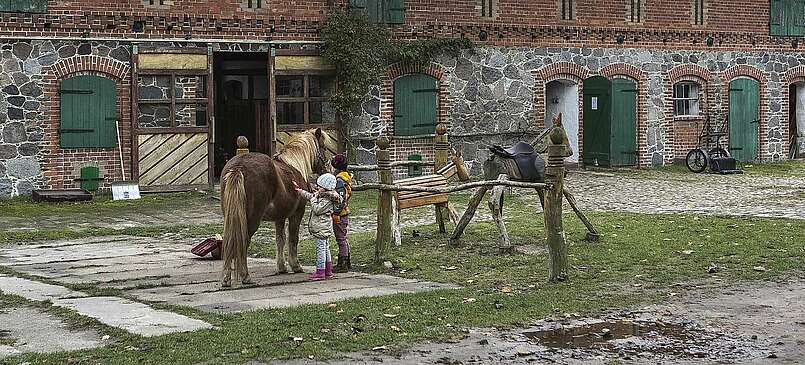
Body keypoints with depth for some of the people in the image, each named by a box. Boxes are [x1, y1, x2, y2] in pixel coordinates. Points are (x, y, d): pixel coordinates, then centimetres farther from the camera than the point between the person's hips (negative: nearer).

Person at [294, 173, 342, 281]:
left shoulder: (327, 200, -19)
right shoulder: (321, 196, 11)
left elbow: (317, 209, -25)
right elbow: (309, 196, 24)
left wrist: (314, 199, -14)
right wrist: (298, 190, 28)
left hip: (322, 228, -10)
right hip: (324, 228, 10)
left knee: (321, 248, -6)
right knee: (325, 248, 14)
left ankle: (320, 272, -4)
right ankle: (328, 271, 21)